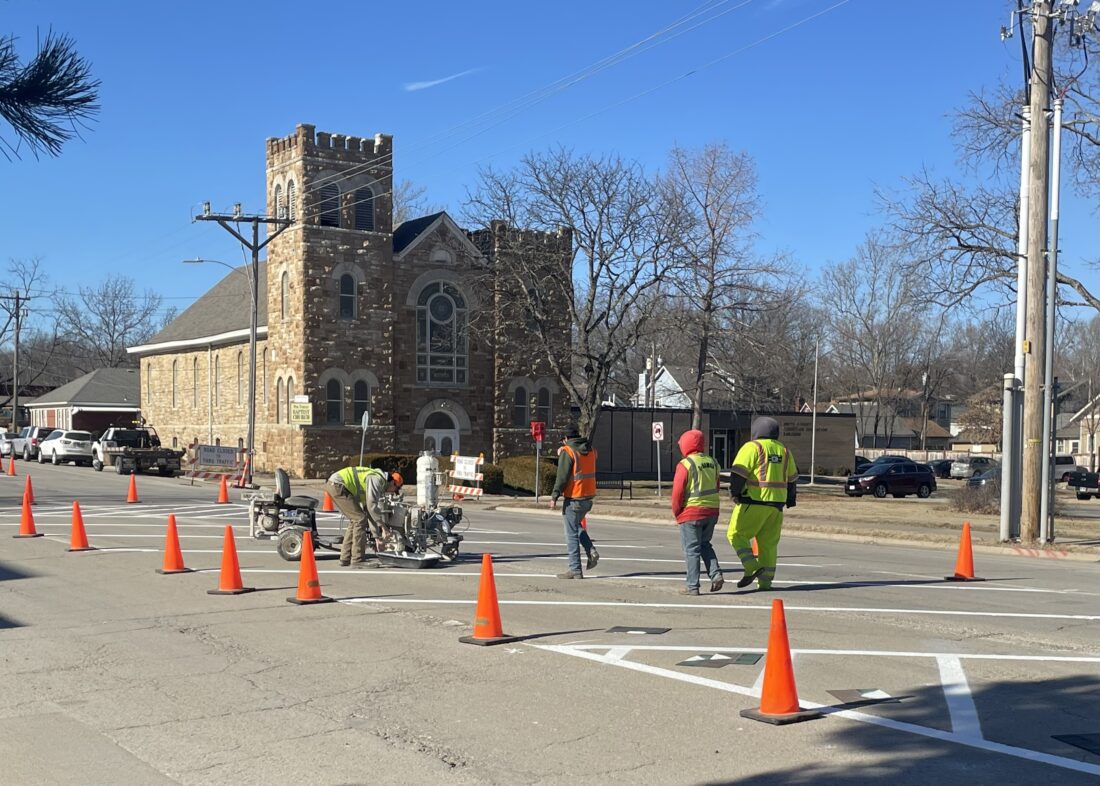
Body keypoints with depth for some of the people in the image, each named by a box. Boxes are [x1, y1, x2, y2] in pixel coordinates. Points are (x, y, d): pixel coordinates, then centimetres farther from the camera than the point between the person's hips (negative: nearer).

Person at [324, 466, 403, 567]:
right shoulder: (377, 479, -10)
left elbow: (369, 512, 25)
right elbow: (372, 506, -17)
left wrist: (377, 536, 22)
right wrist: (382, 524, -8)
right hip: (337, 485, -11)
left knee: (355, 520, 16)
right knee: (360, 518, -9)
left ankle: (345, 558, 19)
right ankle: (358, 560, -6)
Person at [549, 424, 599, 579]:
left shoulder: (567, 451, -11)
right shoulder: (591, 450, 9)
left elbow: (562, 476, -16)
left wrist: (554, 496, -12)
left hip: (573, 498, -7)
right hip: (589, 496, 7)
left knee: (572, 534, 0)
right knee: (577, 526, 27)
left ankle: (575, 570, 2)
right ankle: (591, 551, 8)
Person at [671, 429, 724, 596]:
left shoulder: (685, 464, -12)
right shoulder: (712, 463, 9)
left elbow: (678, 491, -13)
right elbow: (716, 488, 12)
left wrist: (676, 512, 0)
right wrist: (712, 509, 17)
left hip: (691, 513, -6)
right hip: (711, 511, 6)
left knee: (692, 549, 2)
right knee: (704, 544, 21)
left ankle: (692, 586, 4)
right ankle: (716, 573, 4)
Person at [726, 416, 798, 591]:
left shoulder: (752, 447, -6)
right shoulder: (783, 450, 15)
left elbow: (739, 472, -14)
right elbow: (791, 478, 22)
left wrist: (735, 491, -3)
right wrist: (790, 498, 32)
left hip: (754, 502, -6)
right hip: (776, 503, 6)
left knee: (736, 534, 3)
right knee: (769, 542, 10)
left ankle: (752, 567, -11)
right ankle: (765, 581, 11)